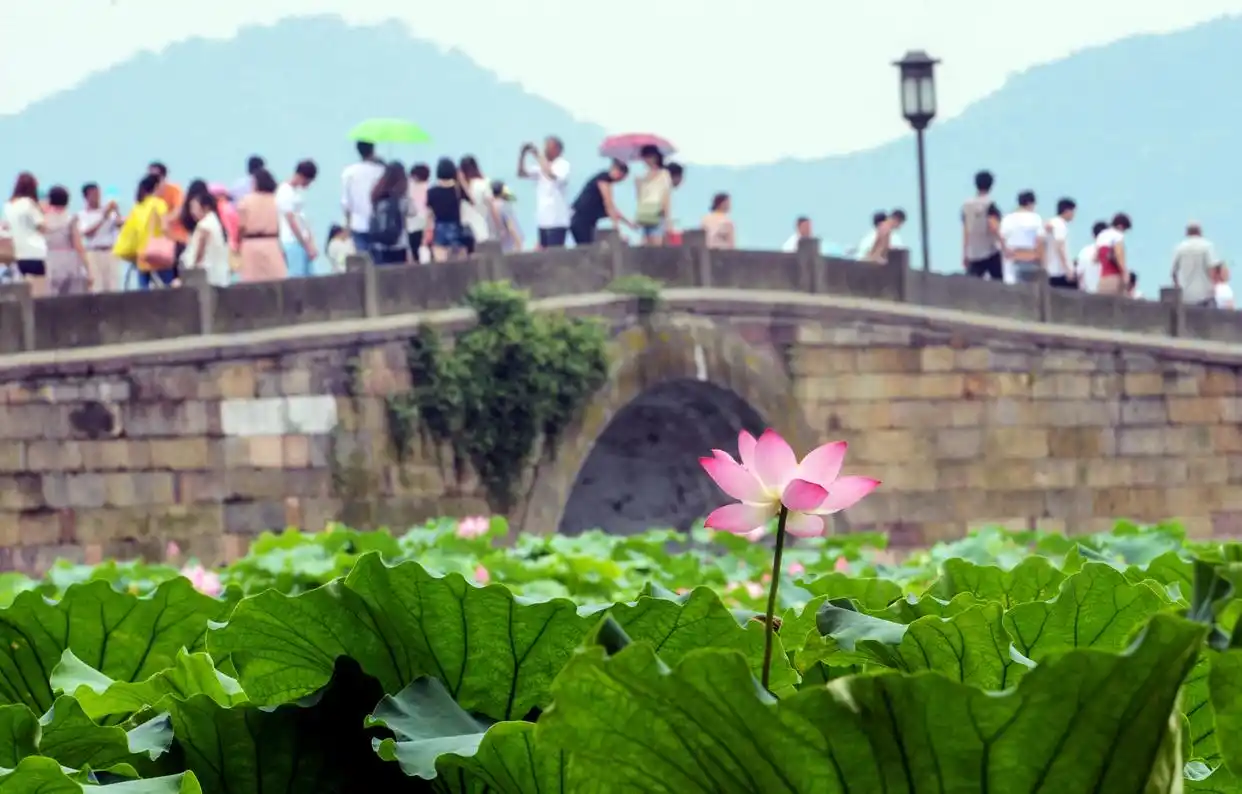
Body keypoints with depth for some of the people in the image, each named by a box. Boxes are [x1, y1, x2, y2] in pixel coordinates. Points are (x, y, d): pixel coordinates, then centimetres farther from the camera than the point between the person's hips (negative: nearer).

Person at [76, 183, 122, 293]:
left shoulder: (108, 210, 9)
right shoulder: (82, 215, 2)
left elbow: (120, 225, 0)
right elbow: (88, 233, -9)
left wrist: (117, 212, -16)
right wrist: (103, 218, -14)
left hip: (111, 253, 2)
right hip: (93, 254, -2)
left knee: (113, 288, -2)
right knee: (96, 289, -8)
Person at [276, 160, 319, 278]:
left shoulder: (298, 190, 12)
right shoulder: (285, 193, -14)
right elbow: (291, 222, -15)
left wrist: (310, 241, 9)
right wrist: (307, 246, -13)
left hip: (303, 240, 9)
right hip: (292, 241, -9)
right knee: (297, 277, -11)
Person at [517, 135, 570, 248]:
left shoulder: (563, 165, -5)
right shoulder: (541, 167, 15)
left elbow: (551, 175, -24)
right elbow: (521, 174, 11)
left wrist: (538, 156, -18)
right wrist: (522, 154, -3)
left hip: (556, 220, -7)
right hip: (543, 219, 7)